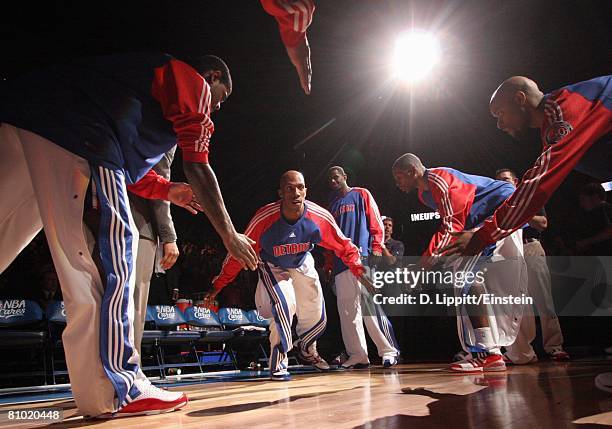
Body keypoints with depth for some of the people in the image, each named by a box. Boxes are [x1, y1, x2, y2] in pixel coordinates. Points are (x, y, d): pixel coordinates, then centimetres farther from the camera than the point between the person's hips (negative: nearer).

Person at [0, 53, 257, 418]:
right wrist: (230, 235, 5)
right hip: (76, 140, -10)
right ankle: (116, 390, -6)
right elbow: (199, 170, 1)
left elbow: (125, 161, 37)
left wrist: (168, 190, 41)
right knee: (115, 251, -8)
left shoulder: (159, 72, 36)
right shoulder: (195, 82, 9)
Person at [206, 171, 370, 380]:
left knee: (317, 318, 9)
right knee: (284, 304, -29)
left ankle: (306, 351, 44)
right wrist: (218, 285, -18)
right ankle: (279, 361, -8)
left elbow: (343, 245, -12)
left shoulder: (320, 217, -28)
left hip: (303, 264, 3)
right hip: (272, 267, -3)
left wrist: (357, 268, -22)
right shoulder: (264, 218, -33)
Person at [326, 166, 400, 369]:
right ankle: (357, 355, 6)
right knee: (347, 310, 2)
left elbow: (376, 223, 0)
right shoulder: (332, 206, 24)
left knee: (370, 306, -13)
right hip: (341, 263, 6)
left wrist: (376, 248, -12)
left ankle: (389, 351, -7)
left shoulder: (361, 194, 8)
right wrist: (328, 264, 17)